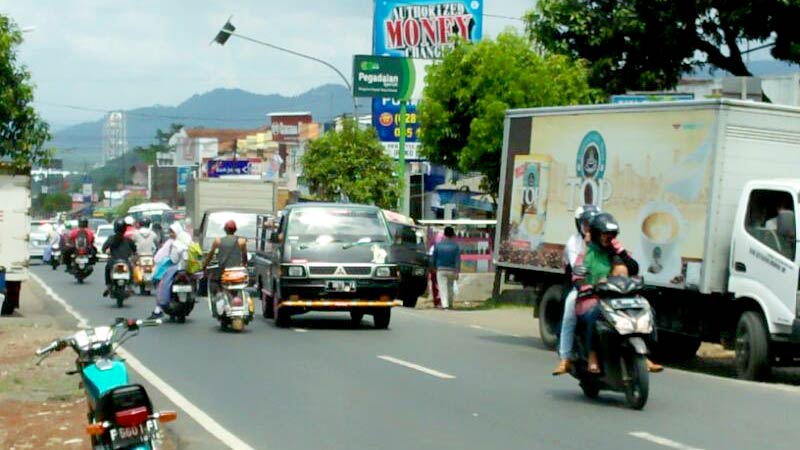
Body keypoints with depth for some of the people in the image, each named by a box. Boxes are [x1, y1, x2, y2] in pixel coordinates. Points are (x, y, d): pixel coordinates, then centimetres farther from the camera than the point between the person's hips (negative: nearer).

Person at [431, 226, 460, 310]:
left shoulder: (438, 245, -2)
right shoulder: (455, 246, -3)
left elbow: (433, 258, 3)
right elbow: (458, 260, -8)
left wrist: (434, 267, 18)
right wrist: (457, 272, -8)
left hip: (441, 269, -1)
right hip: (451, 270, 1)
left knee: (442, 287, -3)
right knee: (450, 287, 16)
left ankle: (445, 304, -16)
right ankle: (450, 304, 24)